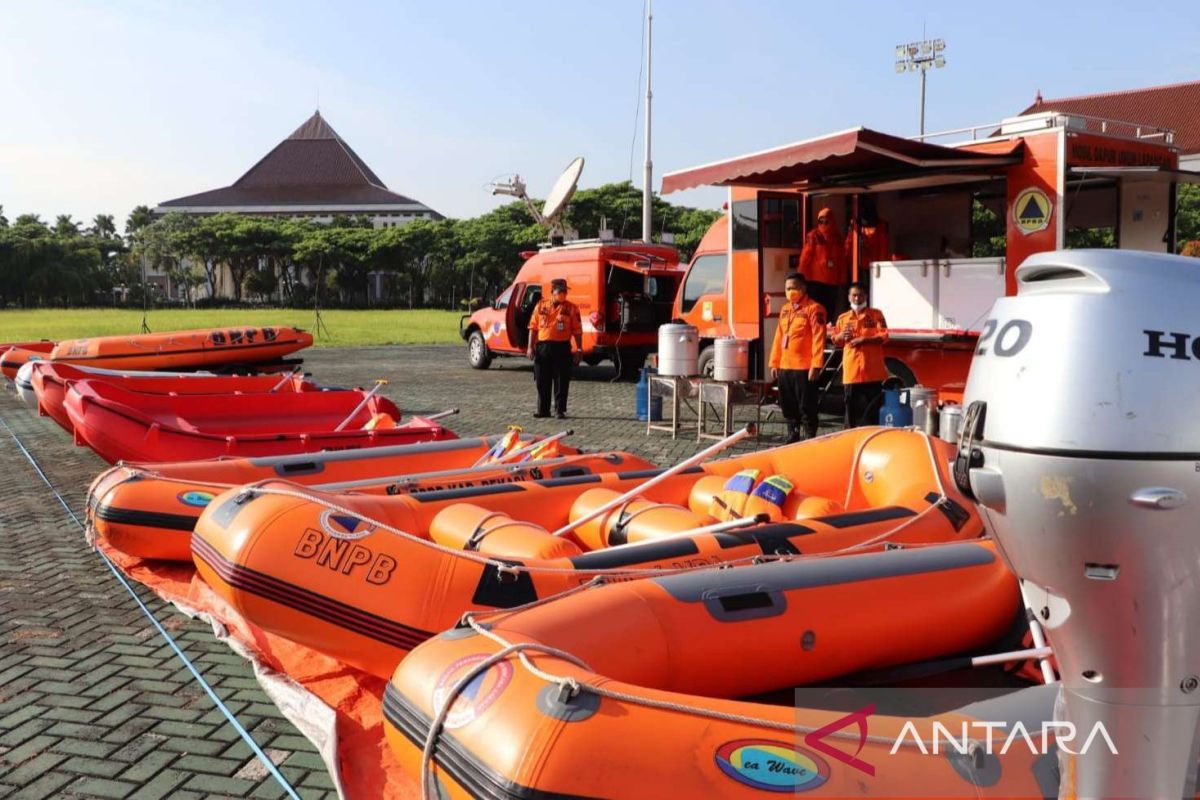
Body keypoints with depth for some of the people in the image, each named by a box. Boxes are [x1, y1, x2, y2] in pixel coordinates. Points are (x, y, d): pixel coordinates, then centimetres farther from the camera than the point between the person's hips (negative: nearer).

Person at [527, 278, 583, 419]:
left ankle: (561, 410, 7)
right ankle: (543, 410, 15)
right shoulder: (541, 305, 9)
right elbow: (533, 327, 9)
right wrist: (531, 347, 2)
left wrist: (579, 350, -5)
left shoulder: (571, 308, 3)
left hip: (562, 347, -2)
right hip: (542, 347, 2)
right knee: (542, 381, 6)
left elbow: (577, 330, 1)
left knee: (561, 382, 0)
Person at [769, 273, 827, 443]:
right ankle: (792, 438, 24)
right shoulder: (785, 310, 17)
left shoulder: (814, 308, -7)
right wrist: (774, 363, 13)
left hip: (804, 368, -7)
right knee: (788, 407, 14)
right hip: (785, 367, 7)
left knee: (807, 408, -3)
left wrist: (816, 365, -20)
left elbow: (818, 338, -14)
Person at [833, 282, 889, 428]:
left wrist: (863, 340, -16)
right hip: (851, 371, 2)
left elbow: (883, 336, -5)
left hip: (872, 371, -2)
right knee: (852, 407, 6)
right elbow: (835, 340, 18)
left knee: (873, 408, 2)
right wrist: (841, 336, -5)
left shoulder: (876, 314, 5)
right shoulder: (843, 318, 13)